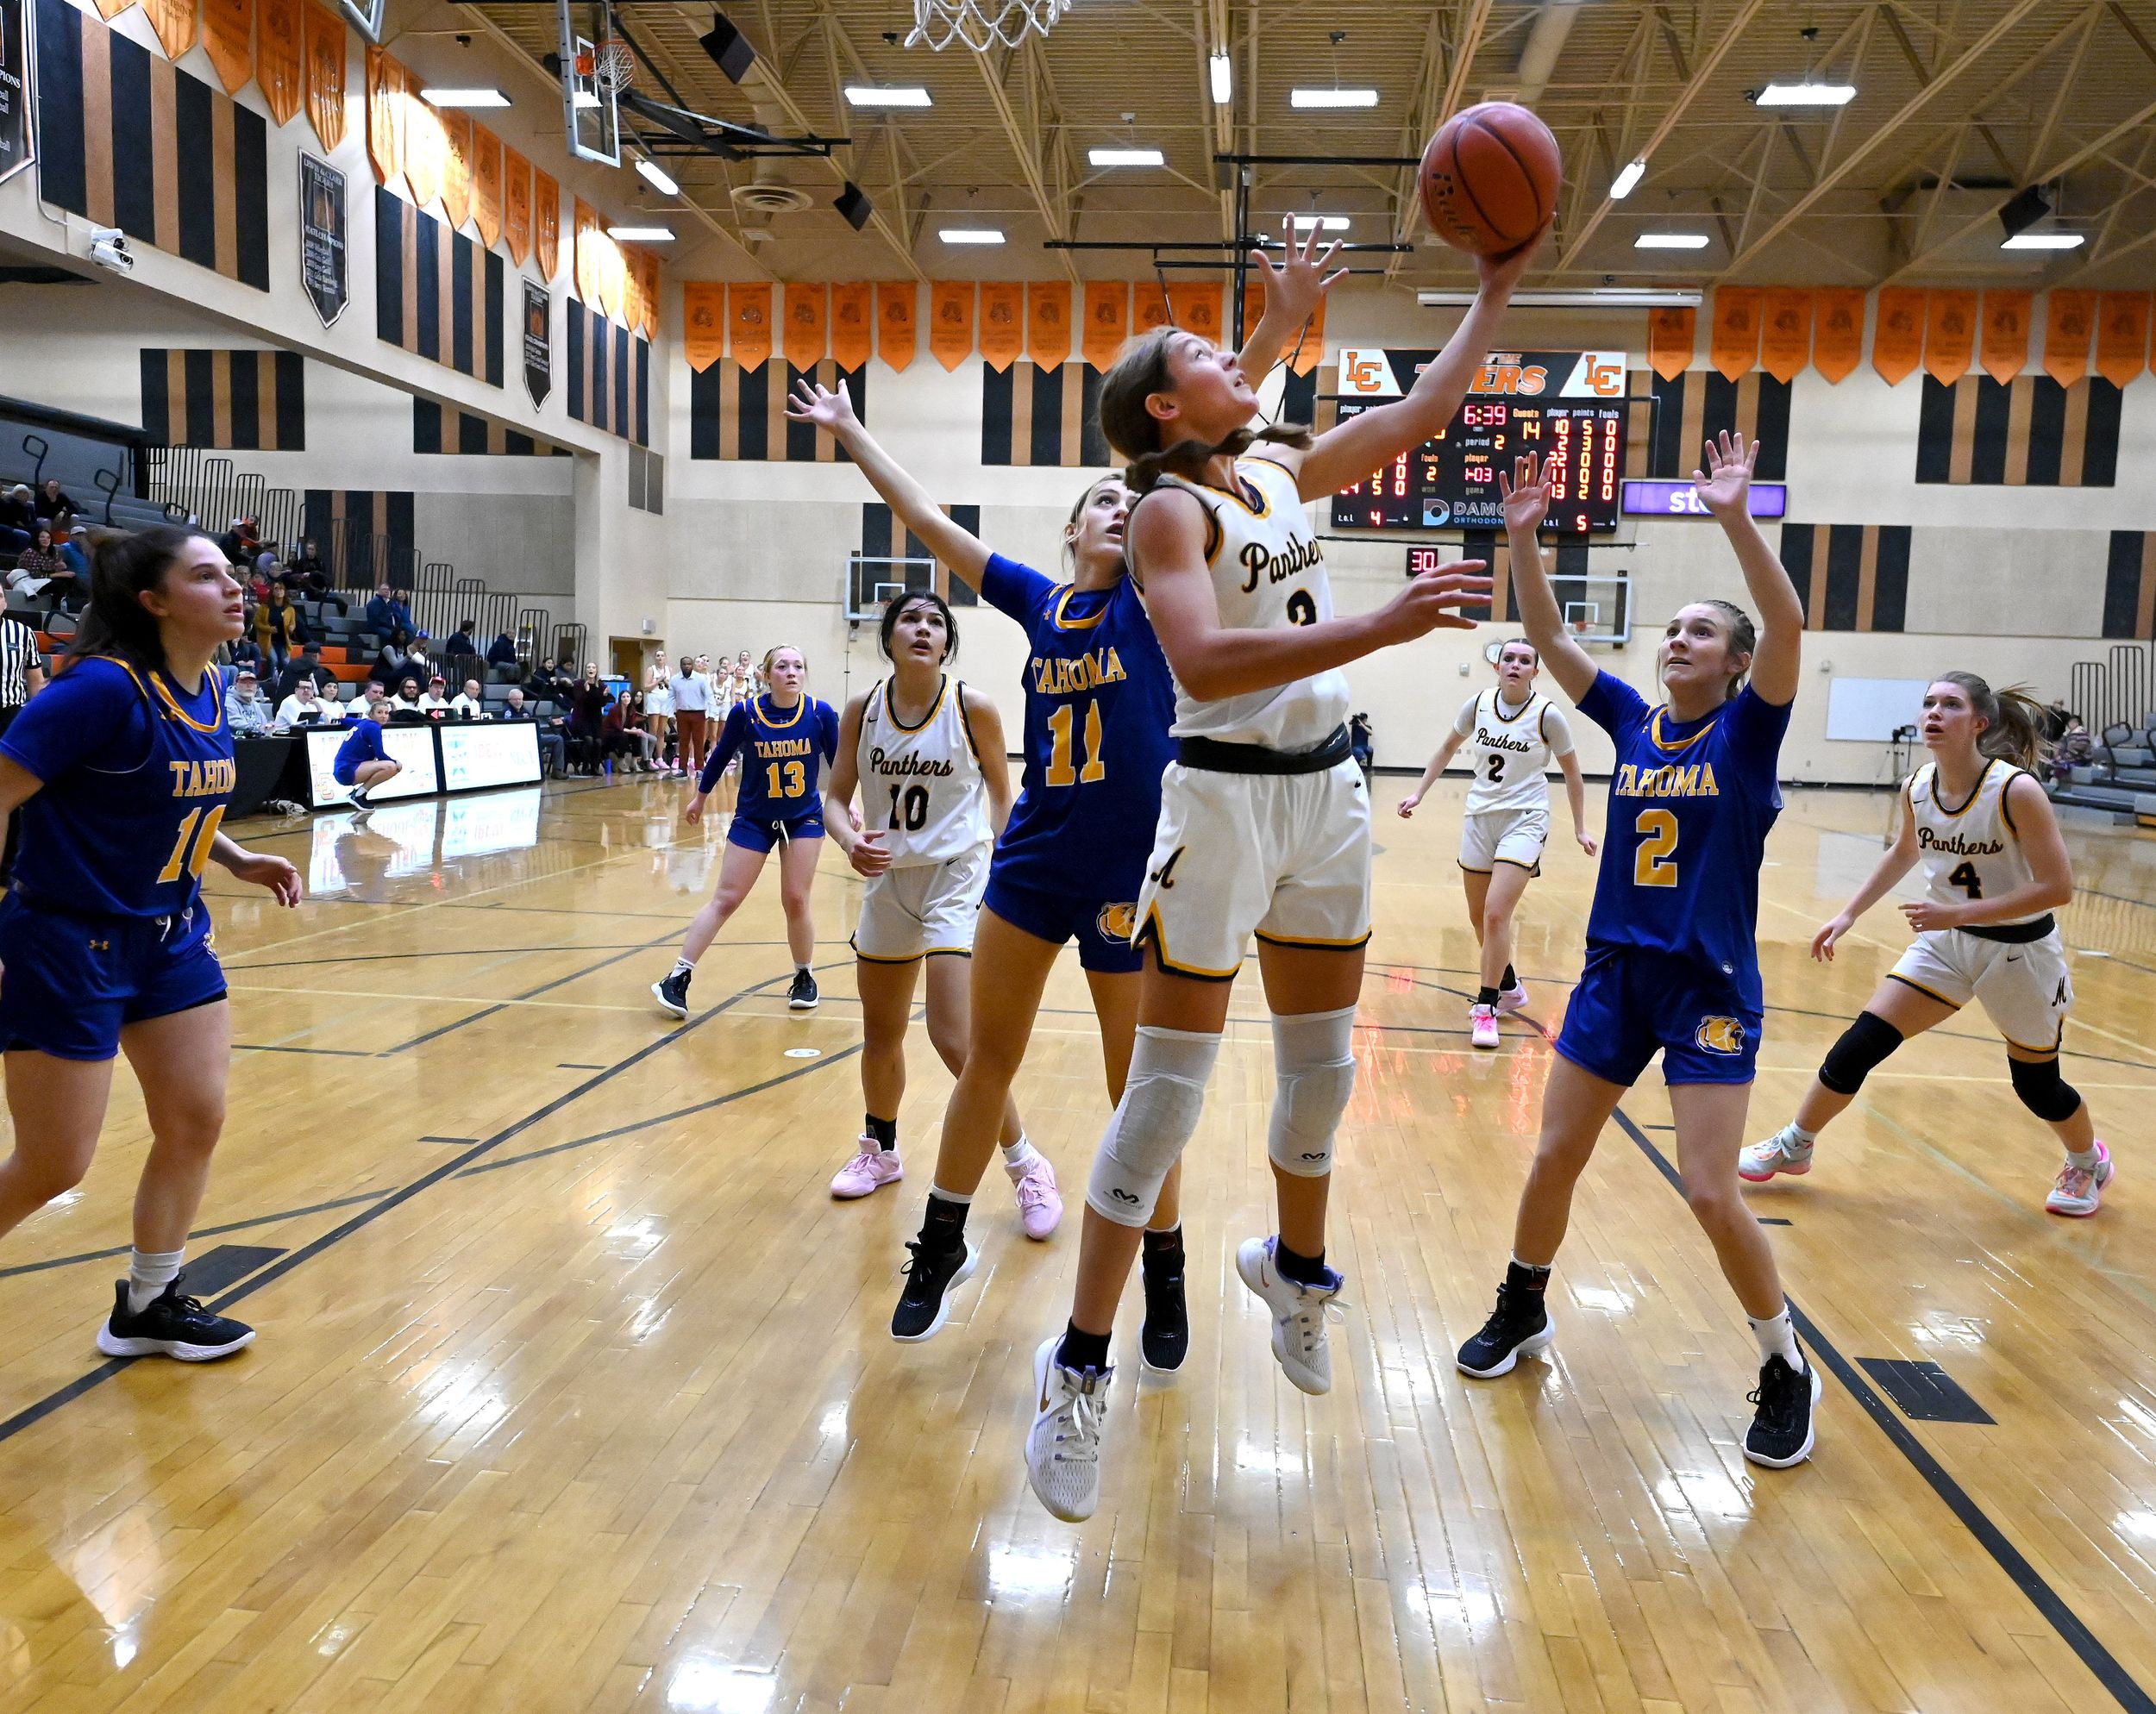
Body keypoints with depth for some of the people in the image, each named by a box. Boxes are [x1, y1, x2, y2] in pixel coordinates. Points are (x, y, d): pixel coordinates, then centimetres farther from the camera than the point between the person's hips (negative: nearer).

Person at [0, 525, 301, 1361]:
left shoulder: (208, 692, 3)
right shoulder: (105, 687, -21)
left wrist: (239, 860, 5)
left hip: (172, 938, 8)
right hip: (68, 943, -8)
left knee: (195, 1122, 9)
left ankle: (148, 1306, 26)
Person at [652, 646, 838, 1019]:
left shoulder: (821, 714, -13)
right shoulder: (745, 713, -14)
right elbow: (721, 755, 2)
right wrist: (700, 798, 13)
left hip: (804, 819, 0)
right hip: (753, 818, 0)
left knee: (796, 901, -2)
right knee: (725, 900, -2)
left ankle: (804, 978, 20)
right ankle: (678, 979, 4)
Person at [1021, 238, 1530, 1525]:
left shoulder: (1285, 473, 11)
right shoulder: (1170, 509, -11)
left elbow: (1428, 408, 20)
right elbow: (1203, 661, -28)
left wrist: (1499, 284, 18)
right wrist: (1384, 628, -32)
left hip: (1327, 790, 7)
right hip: (1225, 797, -7)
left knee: (1324, 1065, 16)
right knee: (1168, 1093, -5)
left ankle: (1294, 1268, 41)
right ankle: (1079, 1374, 7)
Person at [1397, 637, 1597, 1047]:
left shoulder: (1548, 714, -10)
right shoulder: (1478, 704, -2)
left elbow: (1572, 772, 2)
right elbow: (1448, 747, 15)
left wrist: (1580, 828, 4)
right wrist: (1419, 792, 12)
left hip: (1524, 819, -5)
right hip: (1479, 817, 5)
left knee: (1496, 914, -17)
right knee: (1479, 916, 13)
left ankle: (1486, 1007, -6)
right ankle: (1509, 986, 35)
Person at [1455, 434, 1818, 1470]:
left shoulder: (1748, 730, -5)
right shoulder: (1632, 720, 6)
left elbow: (1788, 624, -21)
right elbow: (1549, 636, 2)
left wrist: (1736, 520, -30)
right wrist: (1524, 536, -8)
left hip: (1710, 986, -4)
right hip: (1615, 970, 5)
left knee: (1710, 1193, -7)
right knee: (1554, 1159, 9)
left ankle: (1787, 1370, 16)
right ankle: (1523, 1312, 32)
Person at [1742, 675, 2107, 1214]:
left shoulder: (2017, 790, -24)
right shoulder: (1917, 788, -8)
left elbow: (2058, 887, -24)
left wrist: (1958, 912, -29)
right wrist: (1848, 915, 11)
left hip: (2019, 952, -4)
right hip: (1945, 944, 4)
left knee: (2037, 1085, 13)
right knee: (1861, 1043, -4)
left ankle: (2088, 1162, 45)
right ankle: (1793, 1147, 12)